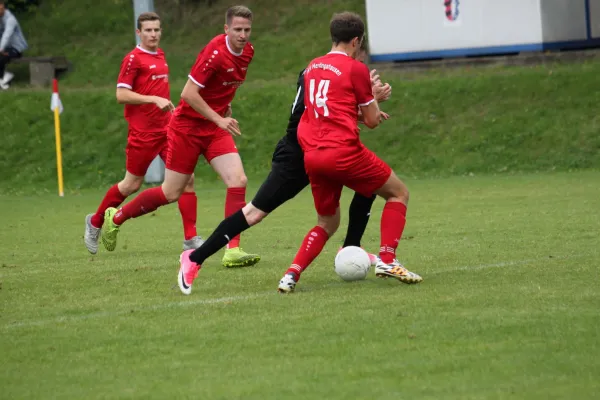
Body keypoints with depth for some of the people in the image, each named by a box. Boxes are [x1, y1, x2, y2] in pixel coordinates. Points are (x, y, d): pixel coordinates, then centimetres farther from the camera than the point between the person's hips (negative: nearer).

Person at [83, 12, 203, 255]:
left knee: (187, 178, -6)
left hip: (167, 129, 6)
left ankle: (190, 238, -3)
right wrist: (155, 99, -22)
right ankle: (95, 222, 27)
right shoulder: (133, 59, -10)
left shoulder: (160, 55, 13)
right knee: (132, 185, 5)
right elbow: (121, 95, -16)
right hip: (143, 132, -6)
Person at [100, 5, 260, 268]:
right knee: (171, 193, 2)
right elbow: (188, 93, -24)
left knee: (238, 181, -13)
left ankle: (233, 251, -13)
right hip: (188, 125, -7)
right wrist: (219, 119, -25)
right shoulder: (216, 52, -23)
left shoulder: (247, 51, 2)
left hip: (215, 126, 7)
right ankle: (116, 218, 24)